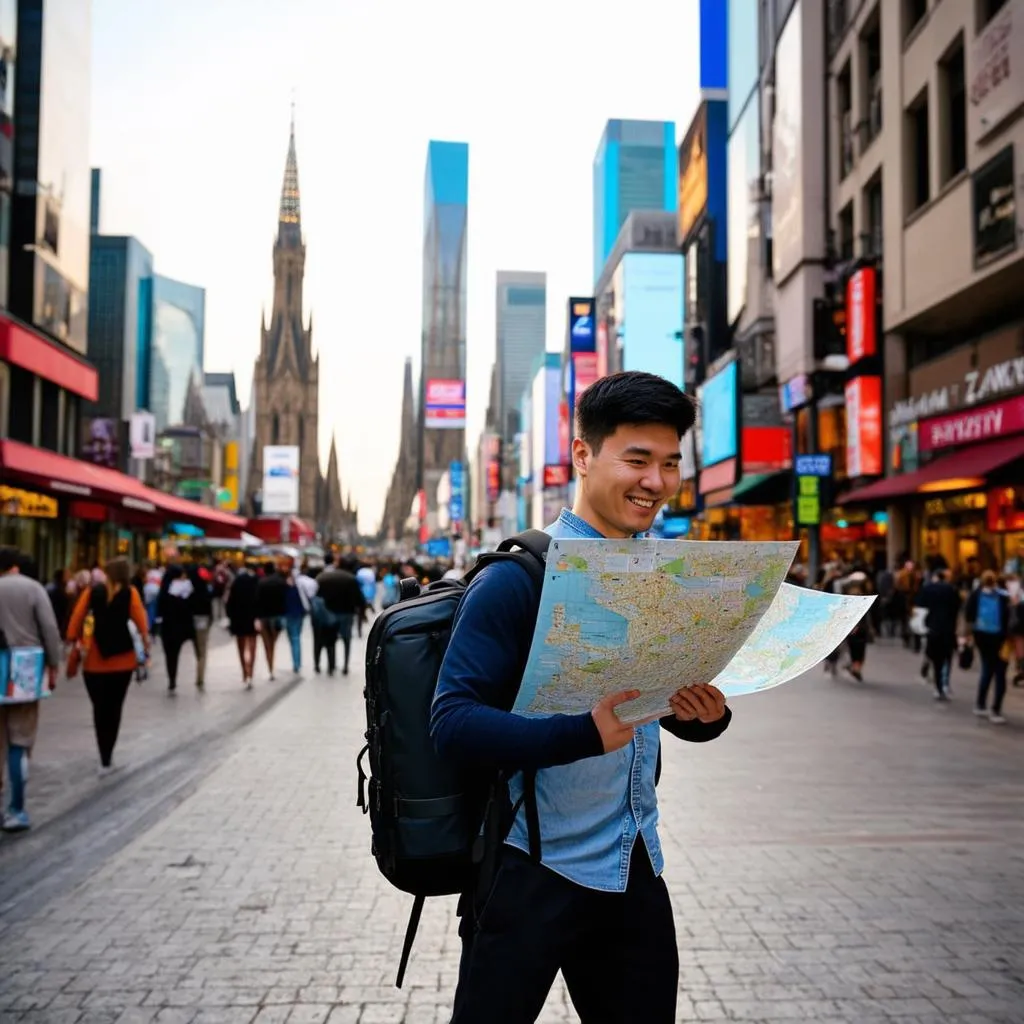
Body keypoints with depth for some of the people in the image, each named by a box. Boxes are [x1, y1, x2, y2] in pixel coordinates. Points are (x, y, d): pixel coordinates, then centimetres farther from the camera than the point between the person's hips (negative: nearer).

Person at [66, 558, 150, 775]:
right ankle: (107, 759, 11)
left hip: (94, 660, 1)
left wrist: (73, 643, 2)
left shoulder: (92, 592, 3)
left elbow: (76, 619, -2)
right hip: (122, 660, -1)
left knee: (99, 708, 7)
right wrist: (146, 644, -6)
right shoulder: (130, 593, -1)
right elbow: (140, 620, -9)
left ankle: (105, 760, 0)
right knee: (114, 708, 10)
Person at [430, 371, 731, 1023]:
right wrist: (586, 733, -33)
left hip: (636, 868, 6)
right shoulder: (519, 578, -15)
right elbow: (454, 722, -21)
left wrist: (709, 713, -10)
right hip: (531, 870, -5)